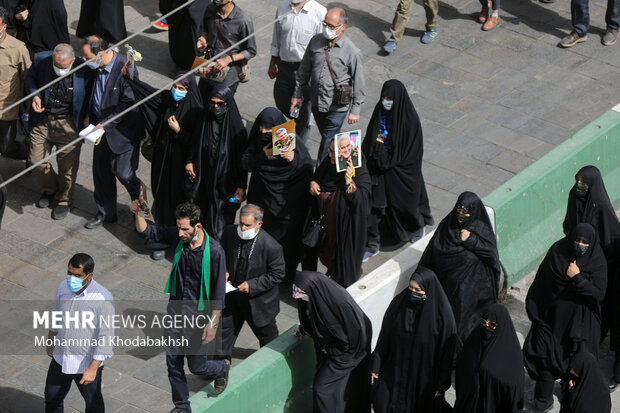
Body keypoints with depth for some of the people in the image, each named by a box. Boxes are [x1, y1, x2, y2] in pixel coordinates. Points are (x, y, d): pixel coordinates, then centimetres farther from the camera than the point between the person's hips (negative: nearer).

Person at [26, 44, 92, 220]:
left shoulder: (84, 70, -17)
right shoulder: (41, 60, -11)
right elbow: (31, 78, 11)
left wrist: (86, 118, -12)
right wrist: (35, 95, -6)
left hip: (68, 125, -3)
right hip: (43, 121, 3)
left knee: (67, 165, 6)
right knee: (36, 161, 8)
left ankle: (64, 200, 33)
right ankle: (50, 190, 39)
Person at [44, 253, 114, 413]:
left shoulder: (102, 298, -27)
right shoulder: (63, 287, -9)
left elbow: (106, 335, -25)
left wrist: (93, 368, -27)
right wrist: (51, 340, 25)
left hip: (87, 363, -5)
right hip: (60, 358, 5)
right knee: (52, 397, 22)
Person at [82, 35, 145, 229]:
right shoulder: (97, 67, -2)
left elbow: (128, 103, -23)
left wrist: (105, 125, -22)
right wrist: (90, 115, 7)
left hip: (123, 130, -7)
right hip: (102, 126, 7)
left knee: (123, 172, -3)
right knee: (100, 171, 12)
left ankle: (139, 194, 29)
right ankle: (105, 213, 27)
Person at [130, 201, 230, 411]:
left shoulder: (214, 251, -22)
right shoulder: (177, 237, -8)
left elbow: (219, 291, -16)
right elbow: (147, 232, 1)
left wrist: (213, 323, -15)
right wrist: (138, 214, -20)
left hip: (198, 315, -5)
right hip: (176, 309, 5)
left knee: (197, 366, 5)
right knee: (173, 363, 13)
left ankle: (222, 369, 40)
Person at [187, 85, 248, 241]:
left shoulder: (236, 128, -16)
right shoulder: (205, 122, -3)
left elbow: (243, 160, -12)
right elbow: (196, 145, 15)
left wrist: (242, 186, -13)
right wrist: (190, 162, 2)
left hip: (227, 185, -4)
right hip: (206, 180, 4)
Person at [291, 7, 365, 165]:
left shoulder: (352, 52, -17)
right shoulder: (316, 41, -4)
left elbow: (359, 83, -10)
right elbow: (304, 69, 8)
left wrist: (355, 110, -8)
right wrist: (298, 94, 11)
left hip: (337, 106, -5)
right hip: (317, 103, 5)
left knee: (328, 143, -1)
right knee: (327, 138, 20)